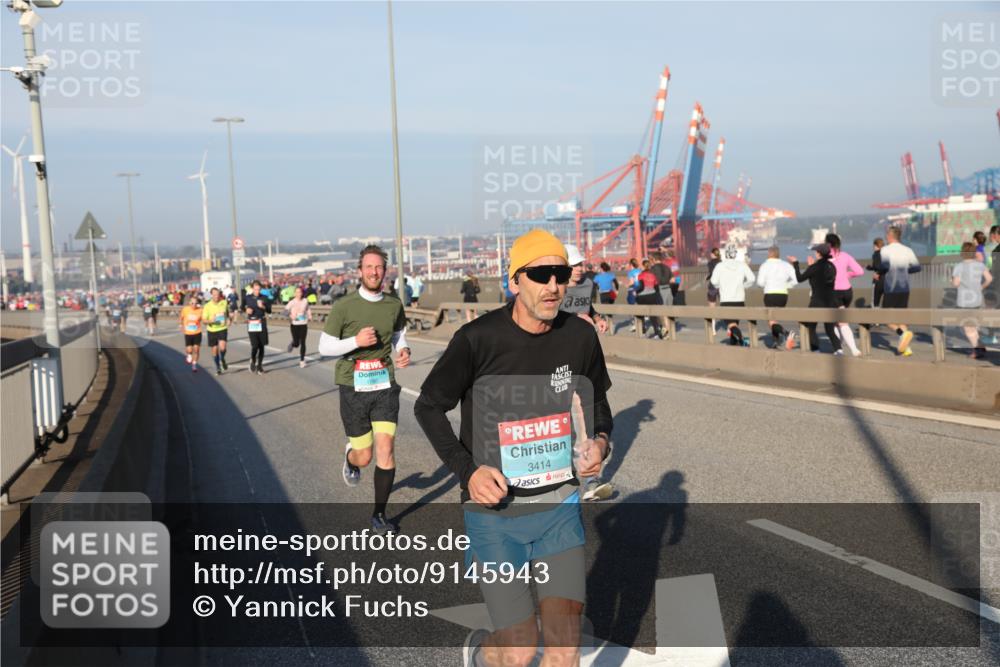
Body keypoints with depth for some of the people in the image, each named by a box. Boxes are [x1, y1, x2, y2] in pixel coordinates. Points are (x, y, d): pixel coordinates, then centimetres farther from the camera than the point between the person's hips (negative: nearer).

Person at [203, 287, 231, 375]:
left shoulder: (224, 303, -1)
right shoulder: (207, 306, -8)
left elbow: (228, 312, 21)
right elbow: (204, 321, -7)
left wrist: (229, 318, 2)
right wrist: (210, 321, -27)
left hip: (223, 329, 0)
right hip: (212, 330, 0)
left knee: (222, 347, -20)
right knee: (214, 350, 7)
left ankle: (222, 359, 11)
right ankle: (218, 368, 27)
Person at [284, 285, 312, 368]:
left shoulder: (305, 301, 1)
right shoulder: (291, 302, -5)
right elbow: (286, 310, -12)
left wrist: (310, 317, 10)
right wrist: (290, 315, -28)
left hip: (304, 324, 1)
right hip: (294, 324, -1)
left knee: (302, 343, -1)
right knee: (296, 343, -1)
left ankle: (302, 360, 10)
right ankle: (292, 344, 38)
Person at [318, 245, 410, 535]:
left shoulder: (394, 305, 3)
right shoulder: (344, 306, -9)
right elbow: (324, 347, -6)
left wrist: (404, 351, -1)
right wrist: (356, 341, -21)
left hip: (385, 384, 2)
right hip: (353, 386, -2)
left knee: (385, 448, -8)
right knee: (364, 456, 4)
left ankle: (379, 515, 9)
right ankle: (350, 458, 45)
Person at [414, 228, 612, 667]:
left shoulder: (580, 336, -3)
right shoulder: (478, 338, -14)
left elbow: (597, 402, 15)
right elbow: (428, 405, -2)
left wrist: (601, 442, -6)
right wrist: (466, 470, -14)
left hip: (559, 506, 3)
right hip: (494, 511, -3)